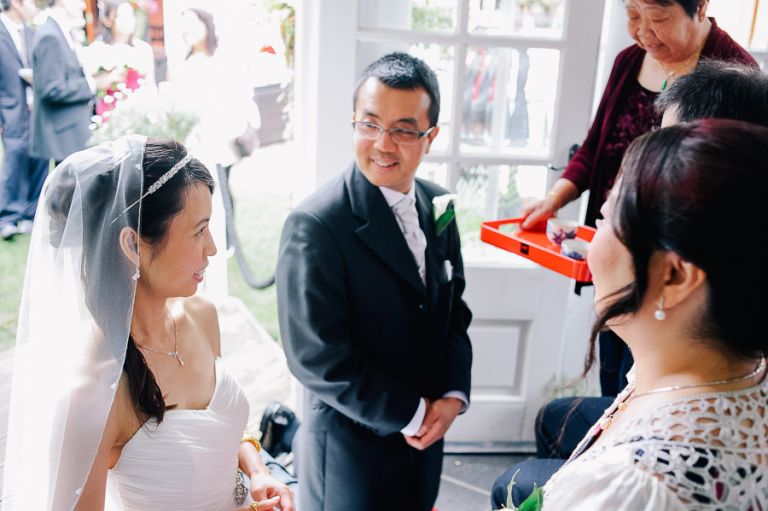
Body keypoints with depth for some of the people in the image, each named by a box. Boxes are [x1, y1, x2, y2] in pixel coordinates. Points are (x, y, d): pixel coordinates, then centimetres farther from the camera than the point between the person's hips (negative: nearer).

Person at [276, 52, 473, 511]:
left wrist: (453, 394, -6)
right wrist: (410, 415, -15)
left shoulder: (438, 206, -1)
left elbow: (454, 309, 7)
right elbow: (317, 358, -23)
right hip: (351, 445, -6)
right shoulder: (315, 225, -23)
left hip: (426, 432, 6)